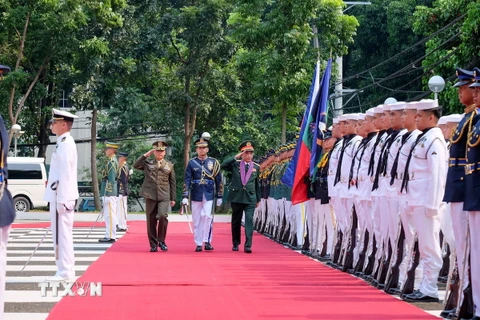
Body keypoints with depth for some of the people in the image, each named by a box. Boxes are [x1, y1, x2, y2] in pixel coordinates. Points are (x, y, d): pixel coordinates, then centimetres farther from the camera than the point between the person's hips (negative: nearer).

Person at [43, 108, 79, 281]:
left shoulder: (65, 144, -14)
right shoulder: (64, 143, 16)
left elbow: (65, 174, -20)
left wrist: (61, 200, -21)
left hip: (61, 197, -10)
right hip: (60, 195, 10)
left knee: (62, 234, -8)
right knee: (61, 234, 13)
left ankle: (65, 271, -6)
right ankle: (66, 269, 18)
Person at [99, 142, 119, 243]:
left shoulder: (112, 162, -14)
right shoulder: (113, 161, 17)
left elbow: (111, 180, -19)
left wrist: (107, 194, -20)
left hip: (109, 192, -10)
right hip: (111, 192, 10)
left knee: (110, 215, -8)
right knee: (108, 215, 13)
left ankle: (110, 236, -7)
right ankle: (110, 235, 17)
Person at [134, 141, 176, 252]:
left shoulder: (169, 165, 11)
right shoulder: (148, 163, 10)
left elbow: (173, 182, 12)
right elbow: (135, 165, -5)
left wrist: (173, 198, 8)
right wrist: (146, 155, -4)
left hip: (164, 197, -1)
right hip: (150, 196, 1)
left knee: (162, 216, -20)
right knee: (151, 221, 2)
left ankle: (161, 241, -2)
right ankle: (153, 245, 11)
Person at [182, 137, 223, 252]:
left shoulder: (214, 162, 4)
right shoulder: (191, 163, 3)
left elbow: (218, 181, 7)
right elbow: (187, 180, 0)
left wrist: (219, 197, 4)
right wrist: (185, 197, -8)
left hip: (209, 195, -1)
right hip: (196, 195, 1)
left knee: (207, 216, -14)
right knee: (196, 220, 4)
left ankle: (207, 241, -6)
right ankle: (198, 244, 10)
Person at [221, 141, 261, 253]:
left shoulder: (256, 167, 7)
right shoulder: (235, 164, 2)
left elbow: (257, 184, 15)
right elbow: (223, 166, -16)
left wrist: (258, 199, 17)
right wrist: (236, 157, -16)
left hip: (250, 198, 0)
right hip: (236, 197, 0)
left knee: (249, 220, -12)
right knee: (236, 222, 9)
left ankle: (248, 245, -14)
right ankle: (235, 244, 23)